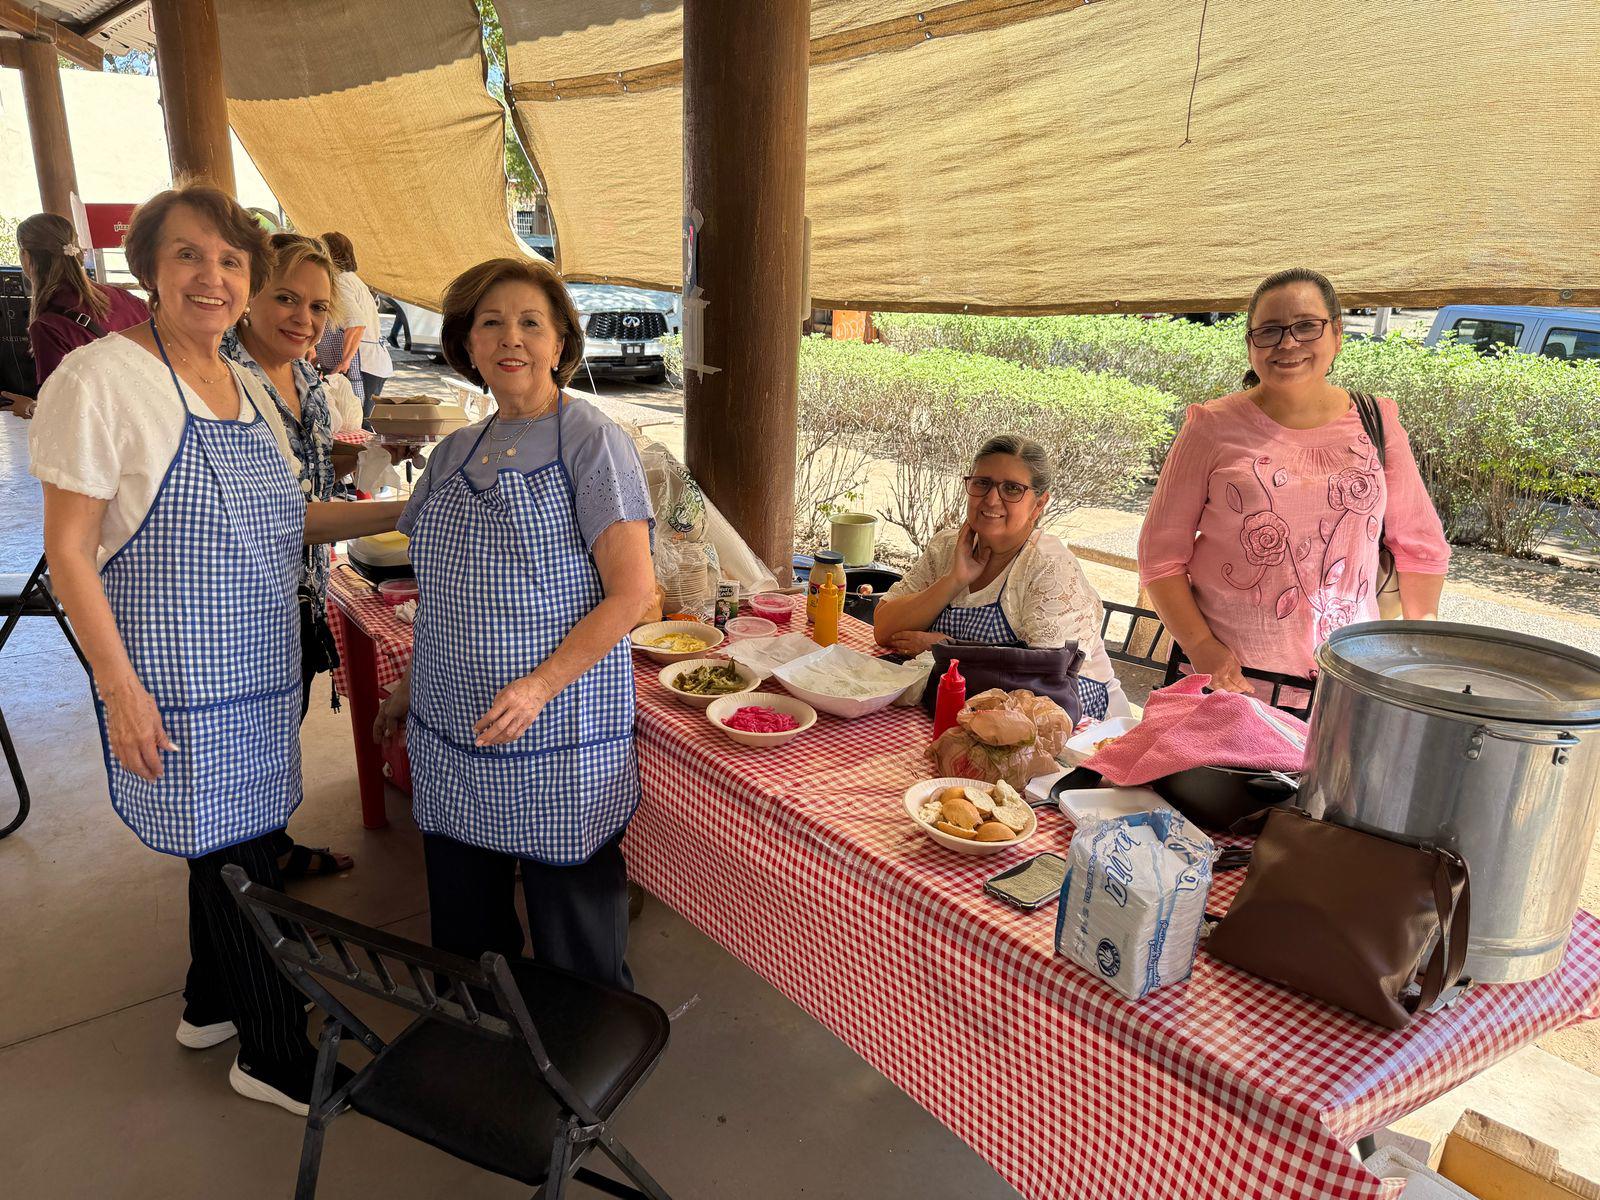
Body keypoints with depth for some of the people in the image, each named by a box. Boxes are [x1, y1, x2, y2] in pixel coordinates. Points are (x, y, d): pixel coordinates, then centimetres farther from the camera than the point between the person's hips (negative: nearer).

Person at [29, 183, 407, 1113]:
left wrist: (401, 511, 7)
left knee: (231, 846, 20)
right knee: (240, 864, 1)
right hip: (177, 686, -7)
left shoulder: (250, 390, 10)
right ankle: (276, 1055, 21)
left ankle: (213, 1003, 42)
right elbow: (69, 548, -13)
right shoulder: (103, 379, -13)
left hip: (257, 672, 7)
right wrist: (120, 687, -18)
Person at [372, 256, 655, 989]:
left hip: (557, 738, -6)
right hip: (452, 737, 6)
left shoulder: (591, 443, -9)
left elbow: (631, 592, -15)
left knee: (575, 953, 7)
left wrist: (540, 686, -22)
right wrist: (409, 689, 16)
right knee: (463, 936, 18)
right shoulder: (455, 454, 11)